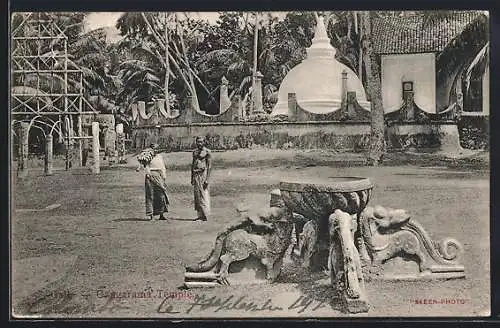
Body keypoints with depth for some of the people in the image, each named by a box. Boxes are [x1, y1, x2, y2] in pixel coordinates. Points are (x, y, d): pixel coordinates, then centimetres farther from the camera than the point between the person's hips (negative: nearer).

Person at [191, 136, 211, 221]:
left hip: (203, 173, -7)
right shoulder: (195, 152, 15)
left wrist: (207, 179, -14)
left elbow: (209, 166, -8)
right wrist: (192, 178, 16)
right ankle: (200, 215, 11)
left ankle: (205, 215, -5)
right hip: (196, 174, 7)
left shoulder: (207, 151, -4)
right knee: (197, 195, 6)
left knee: (204, 195, -8)